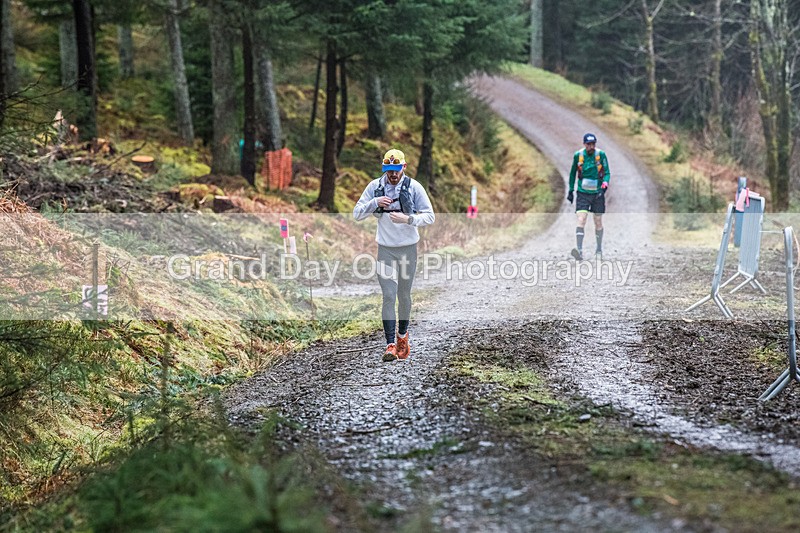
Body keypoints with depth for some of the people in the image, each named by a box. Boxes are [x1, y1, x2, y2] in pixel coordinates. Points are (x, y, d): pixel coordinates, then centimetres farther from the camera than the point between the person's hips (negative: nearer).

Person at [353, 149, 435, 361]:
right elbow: (357, 214, 1)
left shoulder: (414, 187, -7)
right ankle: (390, 344, -12)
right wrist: (375, 203, -16)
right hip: (385, 249, 0)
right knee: (389, 296, -9)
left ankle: (402, 335, 34)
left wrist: (408, 219, -23)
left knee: (404, 295, 12)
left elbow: (430, 216, -6)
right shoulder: (375, 186, -1)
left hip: (408, 248, 0)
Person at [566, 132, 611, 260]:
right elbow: (573, 173, 11)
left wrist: (605, 183, -22)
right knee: (581, 220, -16)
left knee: (598, 222, 10)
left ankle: (599, 249, 27)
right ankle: (579, 250, -24)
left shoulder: (601, 155, -6)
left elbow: (607, 172, -3)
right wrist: (571, 191, 12)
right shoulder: (578, 155, -2)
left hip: (598, 193, 0)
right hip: (583, 193, 0)